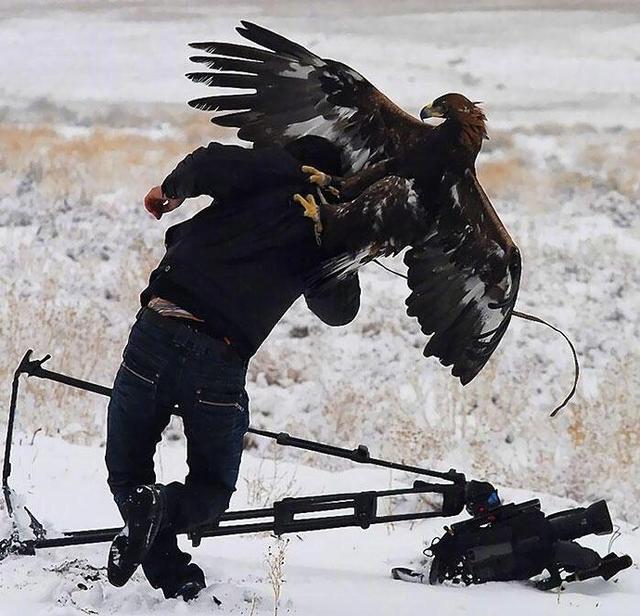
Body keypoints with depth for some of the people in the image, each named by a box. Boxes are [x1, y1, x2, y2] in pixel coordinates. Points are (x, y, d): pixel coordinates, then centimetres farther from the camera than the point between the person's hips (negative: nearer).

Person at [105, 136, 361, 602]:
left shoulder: (277, 171, 9)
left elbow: (209, 164, -10)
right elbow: (339, 310, 28)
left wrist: (171, 192, 9)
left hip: (157, 331, -1)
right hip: (222, 359, 1)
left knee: (126, 468, 13)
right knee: (213, 488, 20)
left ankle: (171, 574, -12)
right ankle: (167, 508, -16)